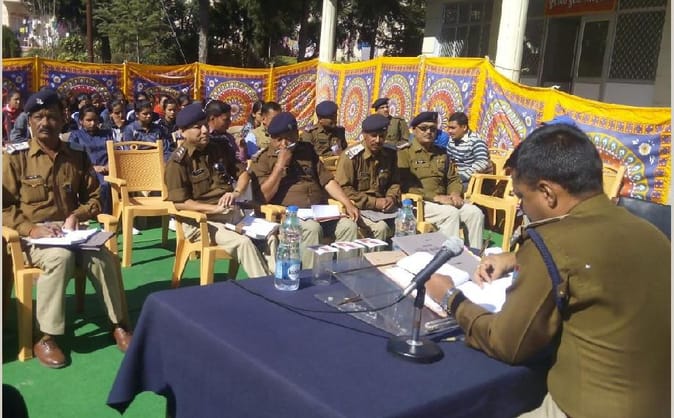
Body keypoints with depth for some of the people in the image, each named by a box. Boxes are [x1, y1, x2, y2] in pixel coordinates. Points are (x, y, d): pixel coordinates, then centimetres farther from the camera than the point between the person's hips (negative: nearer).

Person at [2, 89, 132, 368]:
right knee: (61, 256, -36)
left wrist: (77, 216, -6)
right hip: (33, 236, -3)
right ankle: (46, 338, -25)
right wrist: (31, 229, -17)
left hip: (70, 231, 3)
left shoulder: (77, 157, 11)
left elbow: (94, 197, 15)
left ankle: (119, 325, -10)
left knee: (105, 258, -27)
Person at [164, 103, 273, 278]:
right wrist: (214, 209, -22)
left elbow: (242, 172, 20)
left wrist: (236, 192, -3)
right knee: (243, 242, -31)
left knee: (270, 237, -21)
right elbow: (180, 203, -12)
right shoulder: (178, 162, -7)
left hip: (232, 214, 6)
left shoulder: (218, 149, 13)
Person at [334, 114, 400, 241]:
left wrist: (392, 198, -9)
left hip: (382, 205, 5)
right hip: (358, 207, -5)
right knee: (381, 227, -31)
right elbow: (343, 188, -15)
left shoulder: (390, 153, 6)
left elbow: (394, 182, 15)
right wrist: (374, 202, -19)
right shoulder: (351, 156, -12)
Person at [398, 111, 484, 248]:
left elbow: (453, 179, 21)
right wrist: (436, 197, -18)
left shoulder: (441, 153, 19)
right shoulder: (405, 152, -3)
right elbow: (405, 185, -13)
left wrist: (455, 193, -4)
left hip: (443, 201, 7)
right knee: (451, 213, -30)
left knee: (475, 212, -13)